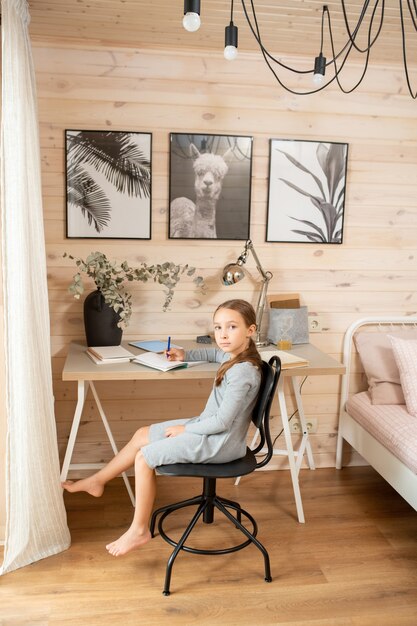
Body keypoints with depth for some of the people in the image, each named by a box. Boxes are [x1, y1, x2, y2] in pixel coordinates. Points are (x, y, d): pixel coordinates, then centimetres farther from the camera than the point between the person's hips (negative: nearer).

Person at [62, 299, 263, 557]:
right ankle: (96, 481, 28)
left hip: (219, 442, -10)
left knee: (144, 458, -7)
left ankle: (139, 530, 9)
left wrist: (185, 429, -13)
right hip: (208, 427, 10)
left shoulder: (243, 373, -27)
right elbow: (215, 354, 27)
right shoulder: (237, 357, 1)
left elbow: (222, 422, -26)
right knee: (142, 435, 13)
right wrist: (186, 355, 15)